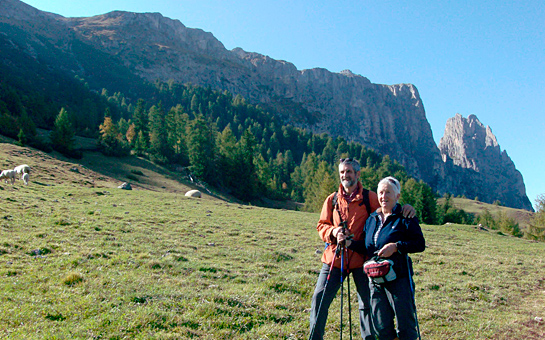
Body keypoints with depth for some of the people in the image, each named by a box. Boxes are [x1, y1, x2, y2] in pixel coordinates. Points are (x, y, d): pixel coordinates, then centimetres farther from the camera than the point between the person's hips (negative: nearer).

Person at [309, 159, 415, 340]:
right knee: (319, 298, 0)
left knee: (367, 303, 7)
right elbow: (322, 225, 11)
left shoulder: (369, 197, 3)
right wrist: (333, 232, -11)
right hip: (335, 257, 2)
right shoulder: (332, 199, 10)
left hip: (360, 258, -2)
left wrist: (406, 208, -20)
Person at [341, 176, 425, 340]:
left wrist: (396, 246, -21)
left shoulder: (405, 218, -5)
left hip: (399, 278, -5)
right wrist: (350, 243, 1)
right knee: (381, 327, 12)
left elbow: (420, 244, -11)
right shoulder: (372, 219, 12)